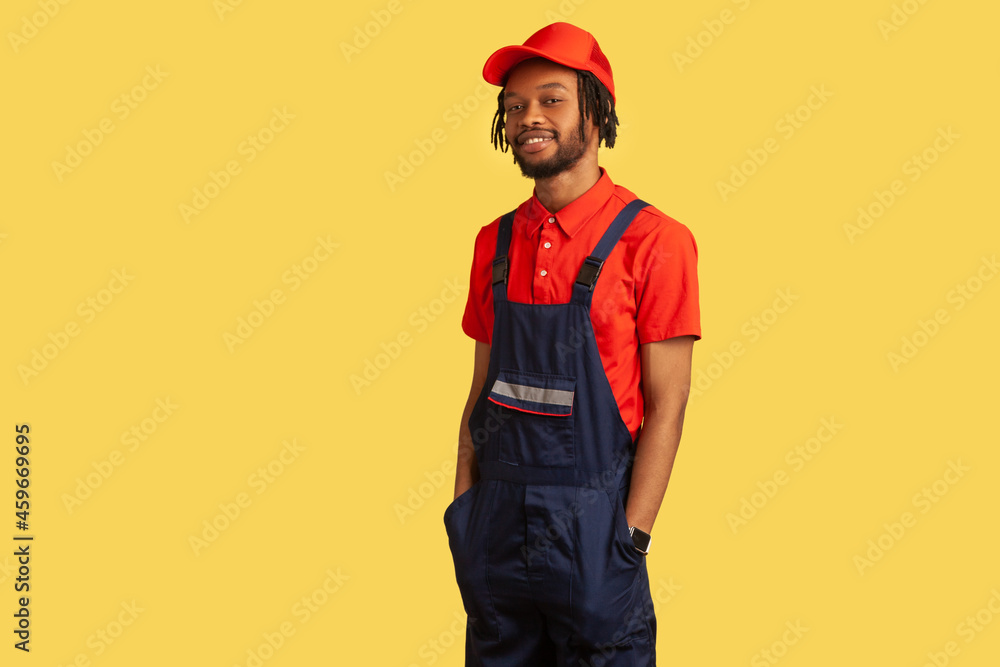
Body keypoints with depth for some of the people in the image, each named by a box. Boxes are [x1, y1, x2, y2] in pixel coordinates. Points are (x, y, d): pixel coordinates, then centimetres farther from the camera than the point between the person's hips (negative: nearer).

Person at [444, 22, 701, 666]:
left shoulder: (652, 240, -8)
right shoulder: (497, 243, 8)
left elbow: (666, 404, -8)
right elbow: (483, 389, 12)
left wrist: (631, 539, -12)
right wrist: (465, 511, 7)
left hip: (590, 520, -4)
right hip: (497, 517, 5)